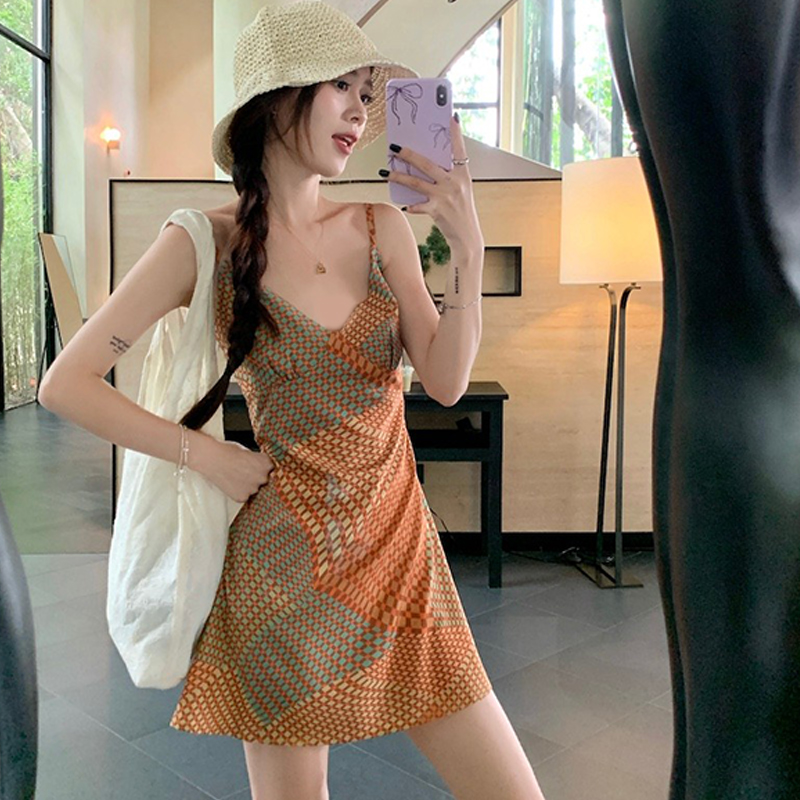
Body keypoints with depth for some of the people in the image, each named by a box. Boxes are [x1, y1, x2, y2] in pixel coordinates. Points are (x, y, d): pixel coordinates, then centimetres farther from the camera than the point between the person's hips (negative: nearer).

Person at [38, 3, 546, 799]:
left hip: (404, 560, 4)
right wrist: (207, 454, -8)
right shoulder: (206, 242, -6)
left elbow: (446, 381, -2)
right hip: (286, 573, -3)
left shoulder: (382, 228, 5)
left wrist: (467, 250, -12)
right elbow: (67, 383, -5)